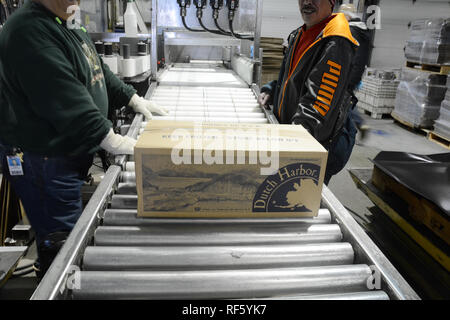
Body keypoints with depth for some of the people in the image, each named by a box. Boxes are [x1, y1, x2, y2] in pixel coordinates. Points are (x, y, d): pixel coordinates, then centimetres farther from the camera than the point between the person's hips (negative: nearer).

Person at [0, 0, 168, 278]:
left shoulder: (72, 31, 15)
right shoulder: (30, 30, -18)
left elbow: (99, 71, 23)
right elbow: (65, 99, -28)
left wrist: (134, 99, 15)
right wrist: (111, 139, -31)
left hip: (70, 153, 10)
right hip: (43, 159, -10)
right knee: (61, 240, -2)